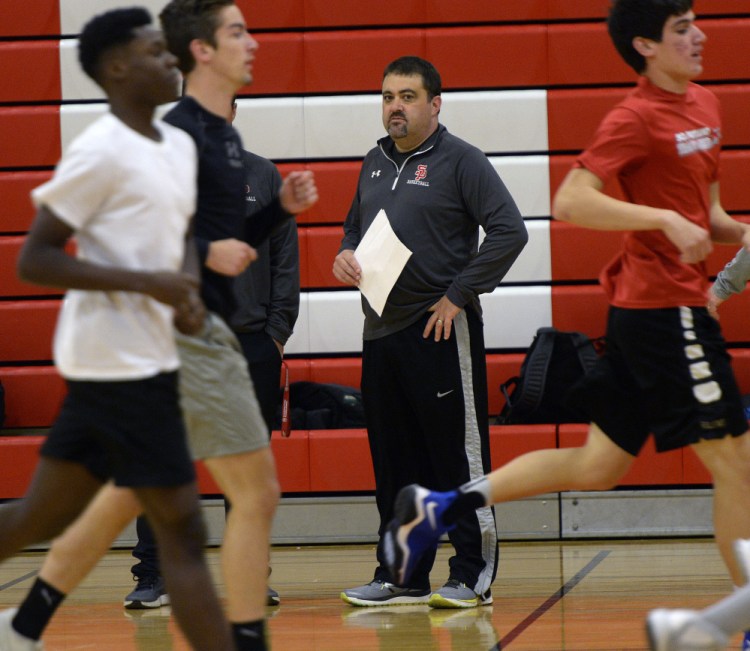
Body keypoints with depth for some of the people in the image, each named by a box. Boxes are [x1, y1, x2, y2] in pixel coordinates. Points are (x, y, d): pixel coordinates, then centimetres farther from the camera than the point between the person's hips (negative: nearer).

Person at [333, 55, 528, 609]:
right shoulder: (375, 163, 16)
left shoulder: (459, 160, -6)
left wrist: (458, 295, -14)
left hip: (441, 329, -7)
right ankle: (402, 577, 17)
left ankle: (474, 576, 2)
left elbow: (510, 231, -13)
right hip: (380, 330, 7)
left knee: (458, 454, -3)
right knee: (395, 462, 10)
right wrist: (345, 256, 5)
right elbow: (355, 227, 28)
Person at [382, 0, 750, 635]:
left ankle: (441, 506, 17)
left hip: (644, 312, 9)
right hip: (664, 305, -9)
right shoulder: (637, 116, -12)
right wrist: (666, 219, -25)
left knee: (598, 466, 12)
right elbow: (571, 201, -21)